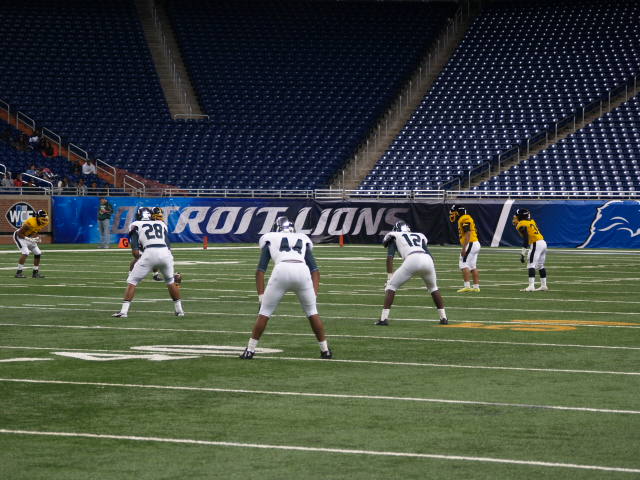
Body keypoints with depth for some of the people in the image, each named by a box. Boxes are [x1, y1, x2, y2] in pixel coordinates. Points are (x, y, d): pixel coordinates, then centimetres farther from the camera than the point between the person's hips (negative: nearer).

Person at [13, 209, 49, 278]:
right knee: (25, 253, -23)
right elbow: (19, 234, -25)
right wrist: (29, 239, -31)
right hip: (19, 236, -8)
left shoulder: (44, 223, -11)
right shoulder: (30, 223, -34)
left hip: (29, 237, 8)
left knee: (38, 253, 2)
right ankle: (18, 273, -18)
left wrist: (37, 237, -9)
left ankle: (35, 272, 14)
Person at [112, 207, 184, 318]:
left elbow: (135, 251, 4)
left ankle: (124, 311, 0)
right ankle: (179, 310, 31)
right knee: (170, 281, 28)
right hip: (166, 253, 3)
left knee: (132, 281, 9)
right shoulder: (161, 224, 28)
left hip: (150, 253, -3)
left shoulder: (135, 225, 18)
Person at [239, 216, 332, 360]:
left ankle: (250, 350, 11)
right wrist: (314, 294, 19)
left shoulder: (270, 240, 28)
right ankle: (325, 350, 21)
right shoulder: (303, 240, 33)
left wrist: (261, 296, 15)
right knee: (312, 311, 20)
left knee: (265, 311, 12)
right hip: (303, 271, 2)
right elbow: (315, 270, 22)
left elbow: (260, 270, 17)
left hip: (281, 270, -2)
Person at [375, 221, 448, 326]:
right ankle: (443, 318, 26)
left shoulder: (394, 237, 26)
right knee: (433, 288, 30)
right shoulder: (419, 236, 36)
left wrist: (389, 277, 11)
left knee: (391, 286, 12)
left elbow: (390, 257, 12)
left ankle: (384, 318, 3)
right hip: (428, 259, 4)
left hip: (412, 260, -4)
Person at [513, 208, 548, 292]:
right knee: (540, 265, 19)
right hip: (543, 243, 9)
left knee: (531, 265, -11)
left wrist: (523, 253, -14)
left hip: (536, 244, -9)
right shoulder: (531, 221, 17)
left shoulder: (522, 225, -6)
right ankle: (543, 285, 23)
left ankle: (531, 286, -22)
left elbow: (526, 239, -14)